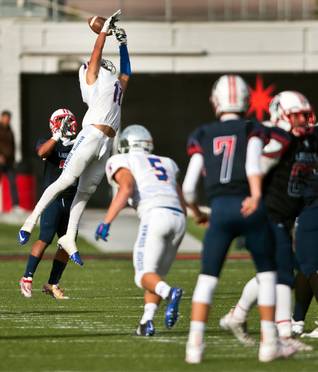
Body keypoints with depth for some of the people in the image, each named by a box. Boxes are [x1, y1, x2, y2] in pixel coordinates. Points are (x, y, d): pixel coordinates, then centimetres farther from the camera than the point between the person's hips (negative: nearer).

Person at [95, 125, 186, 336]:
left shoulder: (122, 162, 14)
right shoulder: (166, 163, 31)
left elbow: (127, 187, -8)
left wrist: (106, 221, -12)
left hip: (155, 216, -5)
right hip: (178, 219, 5)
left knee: (145, 277, -7)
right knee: (156, 275, 16)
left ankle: (170, 293, -37)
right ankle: (147, 322, -1)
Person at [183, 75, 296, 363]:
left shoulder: (202, 137, 14)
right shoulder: (254, 130, 9)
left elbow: (188, 188, 10)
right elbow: (253, 161, -14)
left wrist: (197, 213, 29)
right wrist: (256, 195, -29)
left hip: (220, 210, 1)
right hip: (252, 208, -1)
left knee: (207, 278, 8)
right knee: (267, 274, 15)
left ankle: (195, 344, -4)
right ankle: (269, 343, 12)